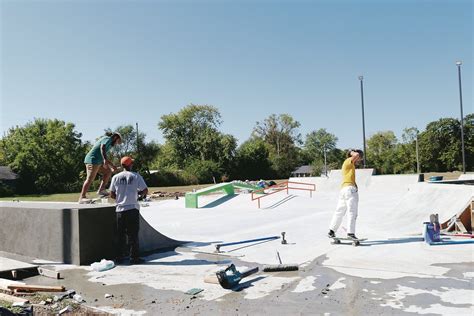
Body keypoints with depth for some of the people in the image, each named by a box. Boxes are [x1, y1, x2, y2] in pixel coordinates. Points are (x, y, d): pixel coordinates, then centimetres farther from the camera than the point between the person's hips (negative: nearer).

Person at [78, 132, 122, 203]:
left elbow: (104, 157, 33)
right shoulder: (108, 139, -2)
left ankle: (101, 190, 7)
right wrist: (105, 159, -36)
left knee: (108, 172, 13)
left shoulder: (105, 139, 27)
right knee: (90, 179, -14)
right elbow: (102, 147, -25)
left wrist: (112, 166, 35)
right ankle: (82, 197, -16)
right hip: (93, 160, -10)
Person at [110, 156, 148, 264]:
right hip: (132, 209, -3)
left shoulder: (116, 177, 3)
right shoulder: (136, 176, -6)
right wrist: (139, 193, 14)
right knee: (133, 234, 2)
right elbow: (145, 191, -5)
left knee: (120, 234, 12)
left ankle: (119, 256, 18)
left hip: (120, 209, 3)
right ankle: (134, 257, 4)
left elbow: (112, 195, 6)